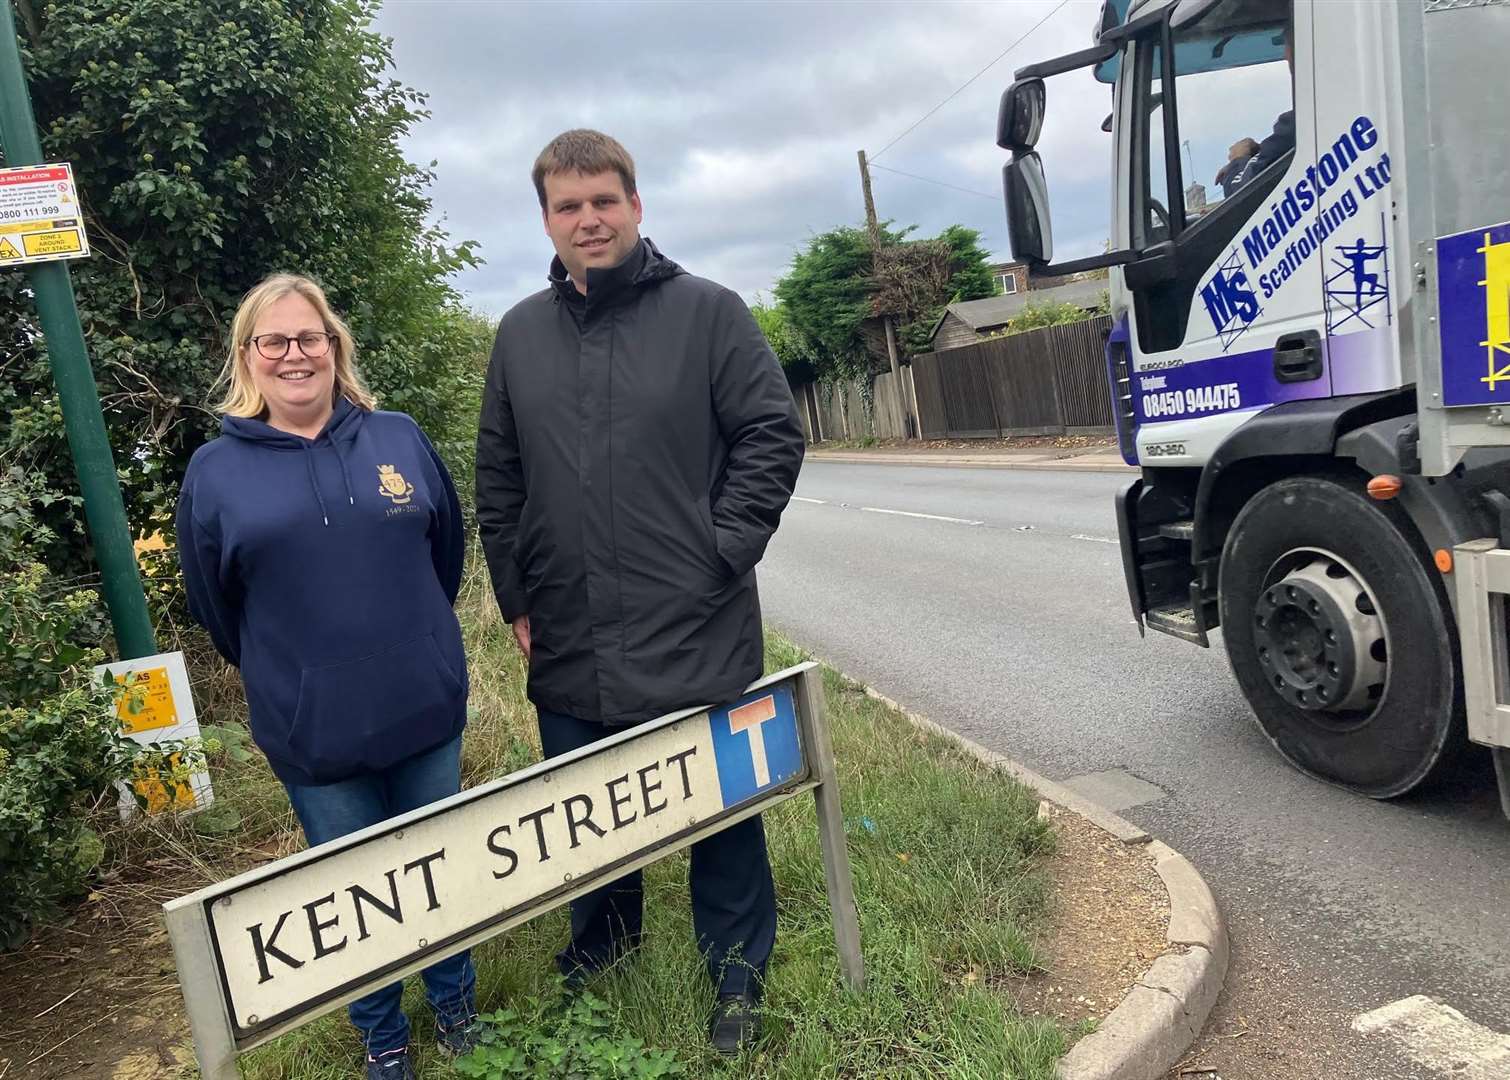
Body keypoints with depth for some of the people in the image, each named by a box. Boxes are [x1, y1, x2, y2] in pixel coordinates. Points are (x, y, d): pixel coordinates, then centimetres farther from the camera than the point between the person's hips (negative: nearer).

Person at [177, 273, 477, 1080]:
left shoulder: (399, 439, 0)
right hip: (313, 729, -1)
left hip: (426, 707, 2)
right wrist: (286, 673, 13)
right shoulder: (214, 471, -5)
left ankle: (455, 1006, 40)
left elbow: (446, 551, 12)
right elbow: (213, 605, 5)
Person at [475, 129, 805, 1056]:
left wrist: (724, 550, -11)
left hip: (697, 637, -3)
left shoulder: (708, 311, -4)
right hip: (571, 644, 4)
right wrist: (515, 597, 8)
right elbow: (498, 481, 11)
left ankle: (739, 977, 32)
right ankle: (601, 944, 45)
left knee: (722, 810, 11)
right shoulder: (521, 334, 7)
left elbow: (774, 435, -6)